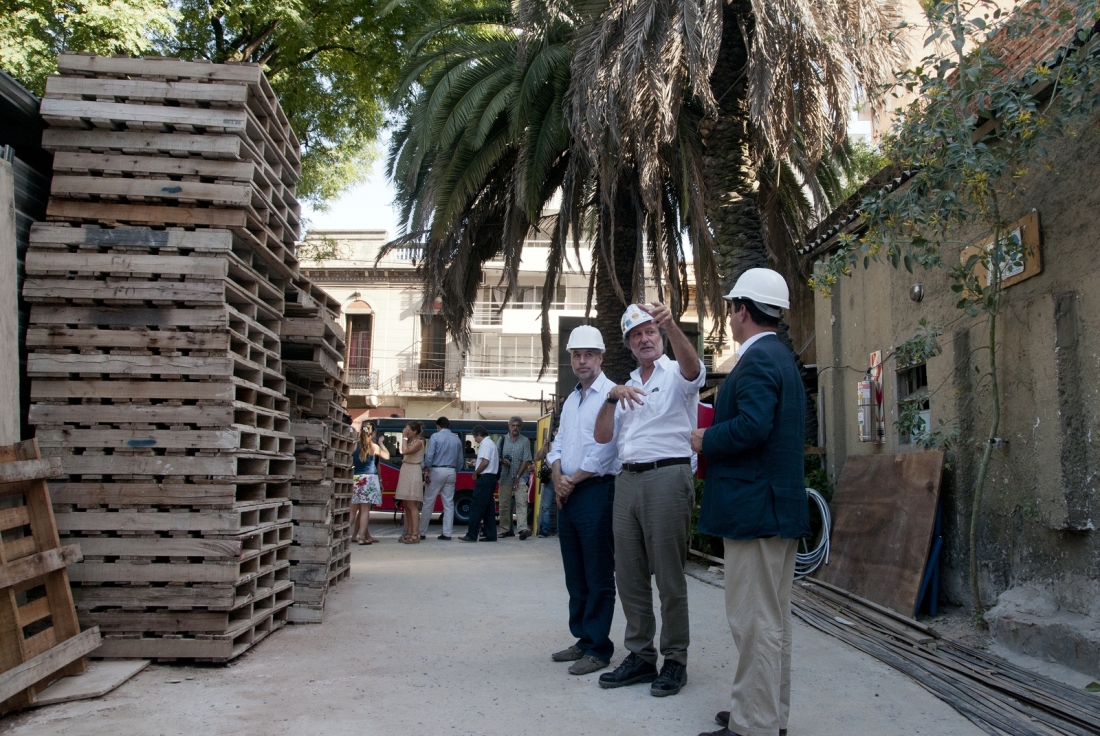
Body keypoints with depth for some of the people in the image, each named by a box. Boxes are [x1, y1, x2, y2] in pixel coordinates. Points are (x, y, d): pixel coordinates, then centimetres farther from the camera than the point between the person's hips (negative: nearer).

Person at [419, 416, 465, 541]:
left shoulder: (435, 437, -5)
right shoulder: (457, 439, 10)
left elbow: (429, 456, -13)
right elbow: (460, 460, 12)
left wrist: (426, 471, -7)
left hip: (436, 471, -4)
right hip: (451, 472, 4)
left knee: (428, 503, 3)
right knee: (449, 503, 6)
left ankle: (422, 532, 7)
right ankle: (447, 533, 4)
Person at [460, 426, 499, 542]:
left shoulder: (485, 444, -11)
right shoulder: (492, 443, 20)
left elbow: (485, 462, -21)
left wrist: (475, 473, -10)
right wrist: (477, 463, 21)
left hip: (485, 478, -10)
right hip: (491, 477, 10)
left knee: (476, 507, -9)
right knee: (488, 508, 10)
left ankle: (471, 535, -11)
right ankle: (491, 535, 9)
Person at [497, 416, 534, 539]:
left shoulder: (525, 441, 3)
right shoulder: (502, 439, 9)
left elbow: (526, 461, -2)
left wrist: (517, 477, -8)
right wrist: (502, 460, -13)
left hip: (520, 478, -3)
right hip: (505, 477, 3)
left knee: (521, 502, -14)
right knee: (504, 504, 4)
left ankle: (523, 528, -23)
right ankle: (507, 529, 12)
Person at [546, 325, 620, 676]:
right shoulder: (571, 399, 17)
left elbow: (604, 449, -16)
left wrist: (572, 481, -8)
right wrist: (558, 479, -1)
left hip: (595, 492, -8)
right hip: (567, 495, 8)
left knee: (598, 577, -3)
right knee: (575, 575, 14)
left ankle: (598, 648, 4)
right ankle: (583, 639, 24)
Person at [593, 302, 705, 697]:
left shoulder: (676, 374, 2)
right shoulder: (627, 385, 21)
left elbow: (692, 367, -24)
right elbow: (602, 436, 13)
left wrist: (671, 325, -41)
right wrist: (612, 397, -4)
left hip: (667, 476, -7)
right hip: (627, 479, 7)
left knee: (669, 575, -3)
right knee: (629, 574, 9)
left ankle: (675, 660, 7)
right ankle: (640, 656, 19)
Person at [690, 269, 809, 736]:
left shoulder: (757, 359, -14)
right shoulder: (781, 357, 18)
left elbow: (753, 425, -27)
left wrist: (706, 440, -11)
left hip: (755, 507, -11)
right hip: (780, 505, 11)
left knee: (755, 622, -5)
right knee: (774, 617, 17)